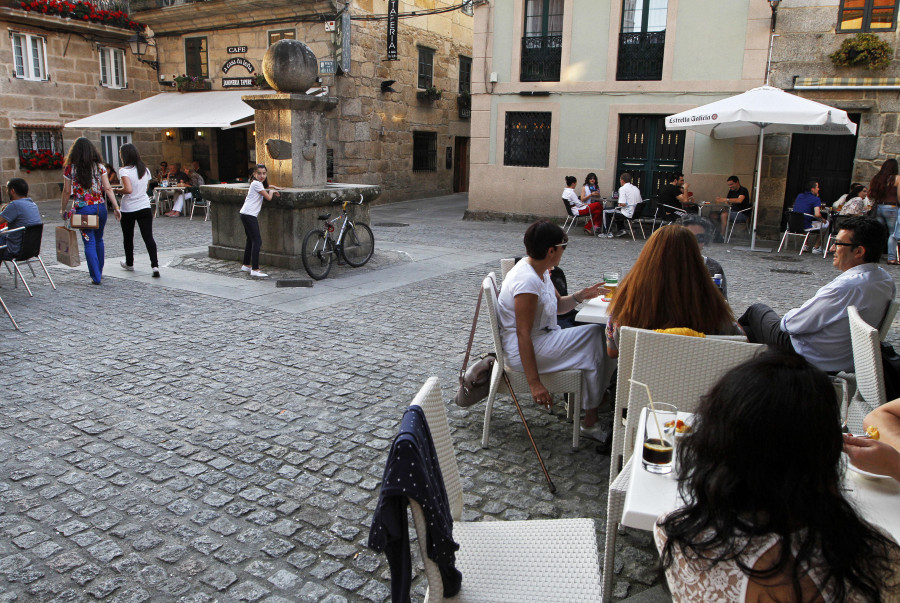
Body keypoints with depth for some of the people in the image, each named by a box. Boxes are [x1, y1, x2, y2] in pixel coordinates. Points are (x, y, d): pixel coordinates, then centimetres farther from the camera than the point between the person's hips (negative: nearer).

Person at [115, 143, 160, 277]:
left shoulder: (124, 171, -13)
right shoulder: (145, 170, 5)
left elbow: (128, 189, -23)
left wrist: (119, 190, -5)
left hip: (128, 209, -3)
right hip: (144, 207, 4)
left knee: (128, 238, 16)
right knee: (148, 237, -3)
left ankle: (129, 263, 31)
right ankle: (155, 265, -17)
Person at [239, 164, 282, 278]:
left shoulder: (258, 183, 19)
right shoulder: (257, 184, -10)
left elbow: (265, 186, 43)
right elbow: (268, 197, -12)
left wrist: (273, 187, 25)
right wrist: (272, 191, 8)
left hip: (246, 215, 11)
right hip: (249, 215, -11)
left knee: (250, 240, 20)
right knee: (257, 241, -14)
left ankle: (246, 265, 31)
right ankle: (255, 270, -19)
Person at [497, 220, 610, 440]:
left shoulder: (539, 271, 7)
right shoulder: (527, 281, -24)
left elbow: (557, 305, 21)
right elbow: (523, 335, -28)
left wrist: (578, 296, -1)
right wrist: (534, 383, -30)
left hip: (543, 338, 10)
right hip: (526, 351, -10)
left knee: (595, 335, 3)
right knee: (594, 336, -10)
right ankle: (590, 422, 0)